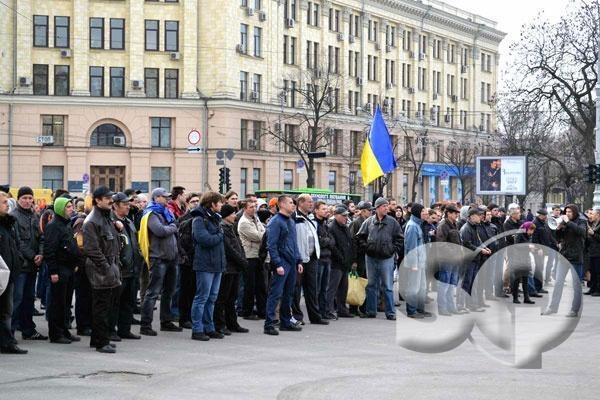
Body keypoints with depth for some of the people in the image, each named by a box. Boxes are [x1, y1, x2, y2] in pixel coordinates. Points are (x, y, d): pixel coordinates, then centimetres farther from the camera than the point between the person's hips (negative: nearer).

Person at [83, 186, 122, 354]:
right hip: (101, 272, -9)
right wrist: (106, 268, -19)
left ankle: (97, 339, 22)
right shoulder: (91, 222, -13)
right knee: (101, 308, -5)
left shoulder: (107, 219, 18)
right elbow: (91, 249, -19)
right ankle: (101, 342, 0)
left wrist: (116, 265, 16)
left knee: (108, 307, 13)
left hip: (111, 269, 10)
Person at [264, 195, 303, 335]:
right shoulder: (275, 222, -10)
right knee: (276, 293, -9)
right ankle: (269, 324, -8)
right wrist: (277, 264, -20)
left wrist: (299, 261, 15)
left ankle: (286, 321, 22)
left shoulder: (291, 221, 17)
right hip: (282, 263, -8)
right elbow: (271, 245, -15)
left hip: (292, 263, 8)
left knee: (288, 293, 13)